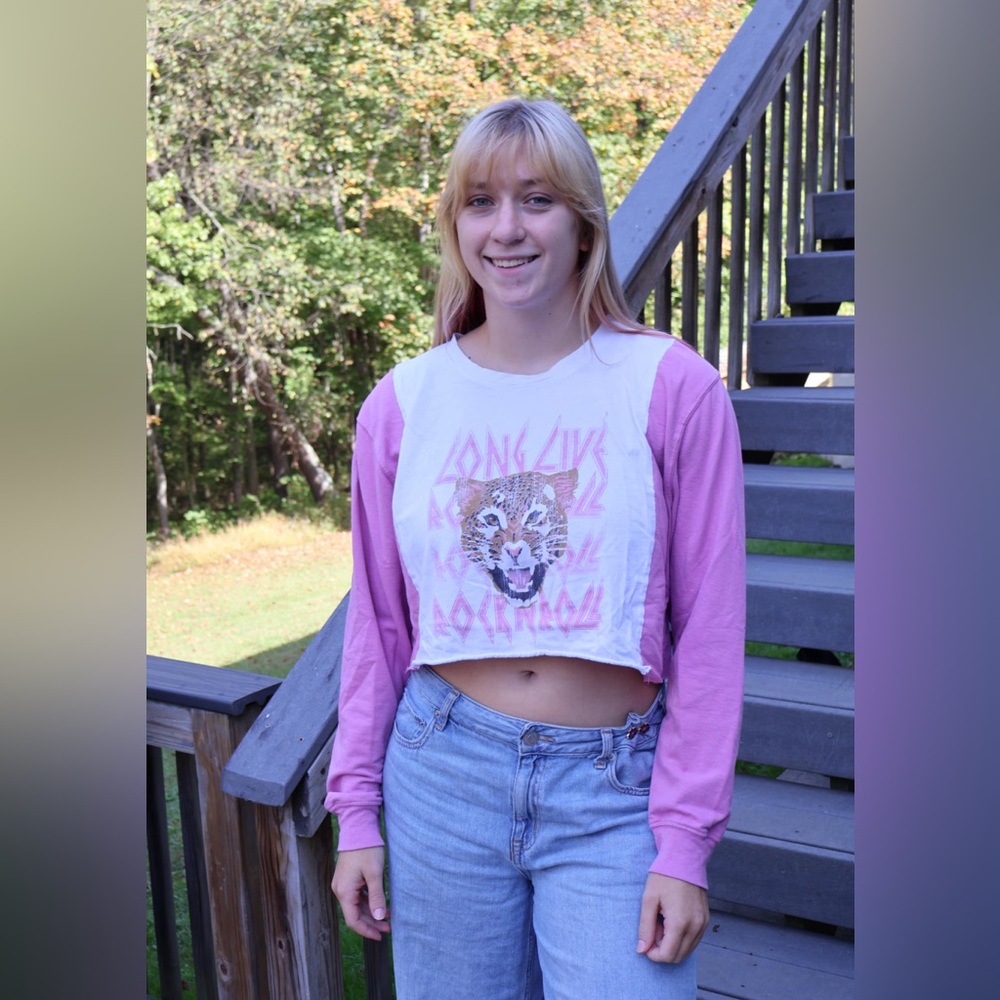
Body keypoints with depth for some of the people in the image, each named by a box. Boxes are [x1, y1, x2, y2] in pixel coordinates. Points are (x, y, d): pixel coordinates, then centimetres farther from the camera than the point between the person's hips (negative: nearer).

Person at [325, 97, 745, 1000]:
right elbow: (377, 623, 6)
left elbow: (710, 628, -6)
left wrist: (686, 841, -6)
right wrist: (357, 810, 7)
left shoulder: (672, 388, -8)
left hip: (614, 787, -2)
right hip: (445, 768, 3)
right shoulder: (401, 404, 0)